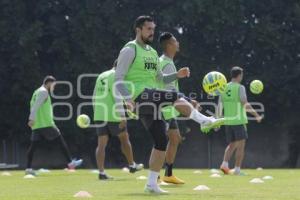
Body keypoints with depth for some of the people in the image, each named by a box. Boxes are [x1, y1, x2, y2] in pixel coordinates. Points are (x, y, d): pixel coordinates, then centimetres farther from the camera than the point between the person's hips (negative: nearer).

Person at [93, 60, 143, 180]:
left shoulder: (101, 76, 17)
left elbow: (95, 97, 19)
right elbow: (116, 95, -16)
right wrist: (122, 116, -18)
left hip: (99, 115, 6)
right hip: (113, 115, -6)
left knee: (102, 144, 2)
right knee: (124, 139, 12)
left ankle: (101, 172, -7)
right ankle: (132, 166, 23)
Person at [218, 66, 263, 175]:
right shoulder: (240, 87, -9)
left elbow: (219, 106, 10)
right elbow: (245, 105, -17)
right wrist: (256, 115, -13)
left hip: (227, 121, 6)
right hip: (239, 120, -6)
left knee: (232, 145, 15)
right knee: (241, 145, 1)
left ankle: (225, 164, -4)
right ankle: (237, 169, -3)